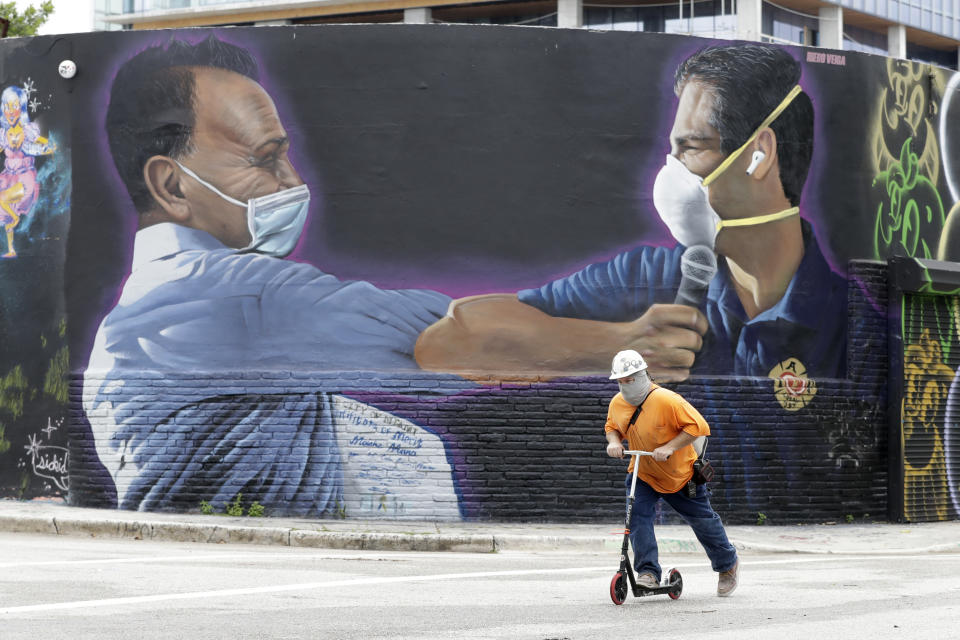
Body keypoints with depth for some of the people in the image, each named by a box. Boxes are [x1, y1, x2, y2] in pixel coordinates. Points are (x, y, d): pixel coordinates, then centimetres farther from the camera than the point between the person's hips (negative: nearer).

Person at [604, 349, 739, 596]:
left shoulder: (667, 400, -27)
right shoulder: (617, 404, -8)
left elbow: (698, 426, -27)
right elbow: (612, 426, 14)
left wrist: (669, 447, -33)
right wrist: (614, 441, -8)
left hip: (680, 474, -4)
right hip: (642, 474, 4)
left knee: (702, 520, 10)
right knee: (637, 515, -20)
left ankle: (728, 565, 34)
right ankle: (648, 573, -16)